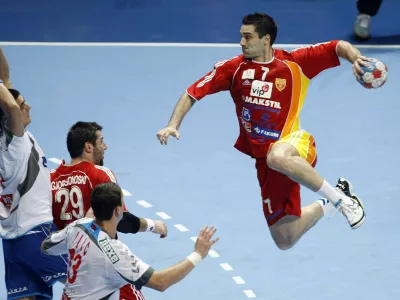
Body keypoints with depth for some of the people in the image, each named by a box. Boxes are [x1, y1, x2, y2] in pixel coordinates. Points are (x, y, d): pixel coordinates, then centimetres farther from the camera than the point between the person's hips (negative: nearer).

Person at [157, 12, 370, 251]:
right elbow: (193, 93, 3)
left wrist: (356, 58, -21)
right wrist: (173, 125, -12)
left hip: (293, 142, -4)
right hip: (264, 157, 4)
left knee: (277, 157, -44)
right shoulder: (234, 68, 1)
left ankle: (341, 197, -24)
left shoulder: (295, 63, -2)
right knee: (285, 240, 0)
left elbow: (338, 47, 1)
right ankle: (327, 205, 31)